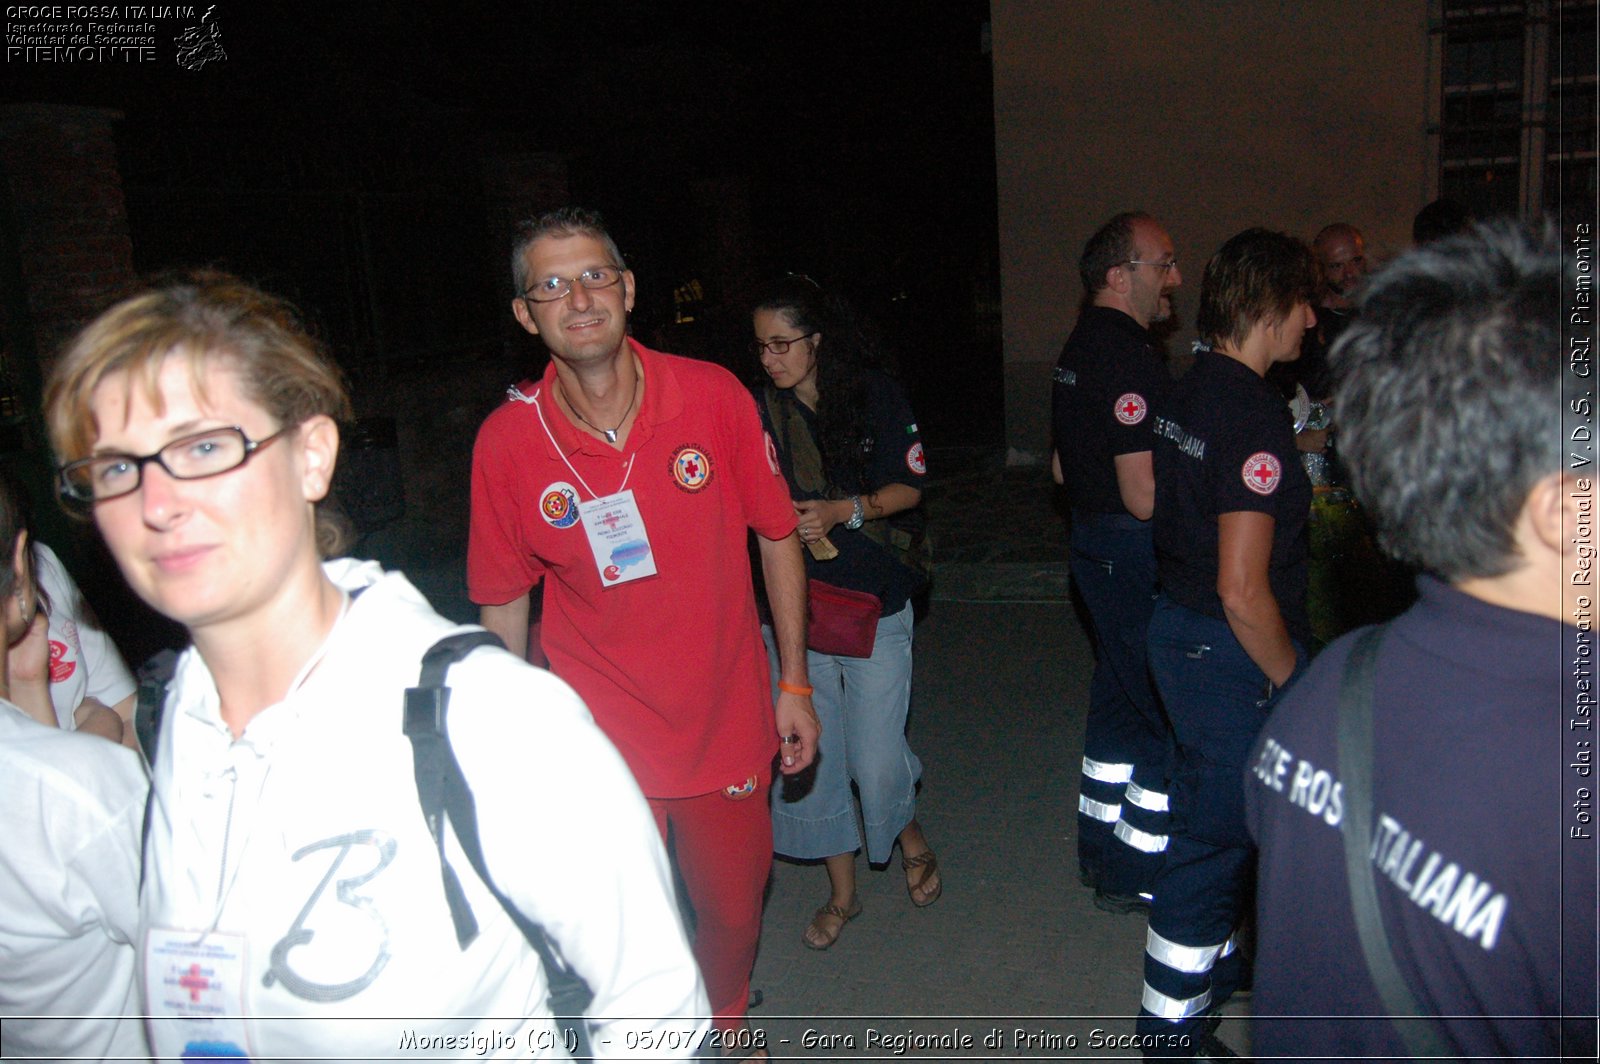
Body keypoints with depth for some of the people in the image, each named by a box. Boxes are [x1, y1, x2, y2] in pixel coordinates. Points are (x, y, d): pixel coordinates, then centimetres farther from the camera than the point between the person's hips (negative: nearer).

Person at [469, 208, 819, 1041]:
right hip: (595, 744, -1)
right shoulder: (507, 441, -12)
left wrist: (795, 683, 2)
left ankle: (723, 1026, 53)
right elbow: (503, 605, -1)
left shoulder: (712, 396, -11)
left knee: (734, 910, 20)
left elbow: (777, 538, 0)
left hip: (725, 723, 2)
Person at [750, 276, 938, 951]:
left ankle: (911, 842, 34)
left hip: (873, 602, -2)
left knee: (876, 759, -2)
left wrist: (845, 510, -19)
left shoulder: (874, 395, -4)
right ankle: (843, 892, 29)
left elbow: (908, 489, -2)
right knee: (808, 755, 8)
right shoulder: (760, 413, 1)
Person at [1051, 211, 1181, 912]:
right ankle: (1135, 876, 11)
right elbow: (1145, 497, -25)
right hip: (1137, 555, -10)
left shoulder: (1080, 347, 11)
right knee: (1173, 717, 1)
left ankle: (1101, 848, 33)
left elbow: (1066, 469, 19)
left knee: (1120, 695, 20)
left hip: (1094, 541, 10)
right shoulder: (1130, 359, -21)